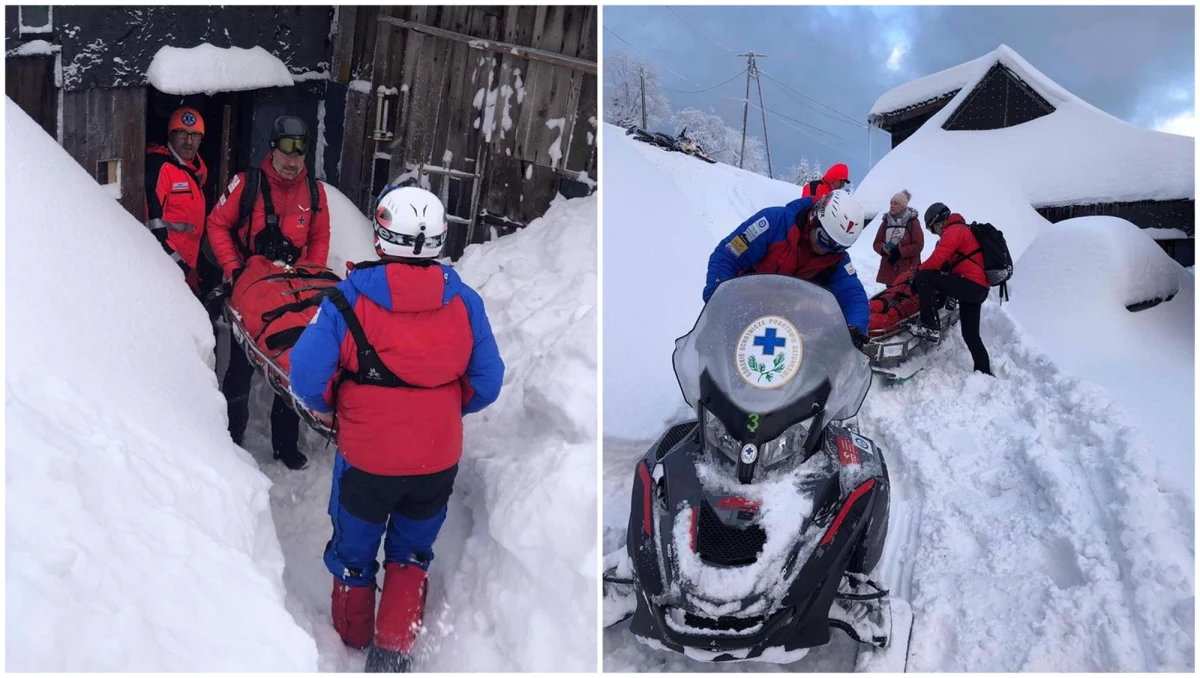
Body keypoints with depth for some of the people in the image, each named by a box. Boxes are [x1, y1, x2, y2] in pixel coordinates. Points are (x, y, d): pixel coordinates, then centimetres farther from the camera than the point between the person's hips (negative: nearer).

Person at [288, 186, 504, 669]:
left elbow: (307, 376, -19)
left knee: (353, 550, 25)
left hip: (366, 457, -1)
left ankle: (352, 636, 47)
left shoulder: (348, 299, -17)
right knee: (411, 555, 25)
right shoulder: (465, 301, -8)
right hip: (439, 460, 2)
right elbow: (486, 384, -3)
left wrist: (328, 409, 3)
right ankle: (395, 648, 31)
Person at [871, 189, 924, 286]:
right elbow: (877, 243, 11)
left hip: (908, 269, -4)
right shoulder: (886, 221, 11)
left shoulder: (912, 221, -1)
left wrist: (899, 252, -15)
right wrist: (884, 250, -12)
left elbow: (918, 245, -6)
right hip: (889, 268, 4)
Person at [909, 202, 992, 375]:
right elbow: (947, 261, 27)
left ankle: (930, 326, -24)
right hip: (979, 288, 10)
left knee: (924, 277, -18)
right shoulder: (963, 230, 28)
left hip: (970, 284, -10)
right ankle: (984, 372, 21)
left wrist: (918, 271, -5)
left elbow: (938, 257, -17)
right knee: (971, 334, 16)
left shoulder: (954, 230, -4)